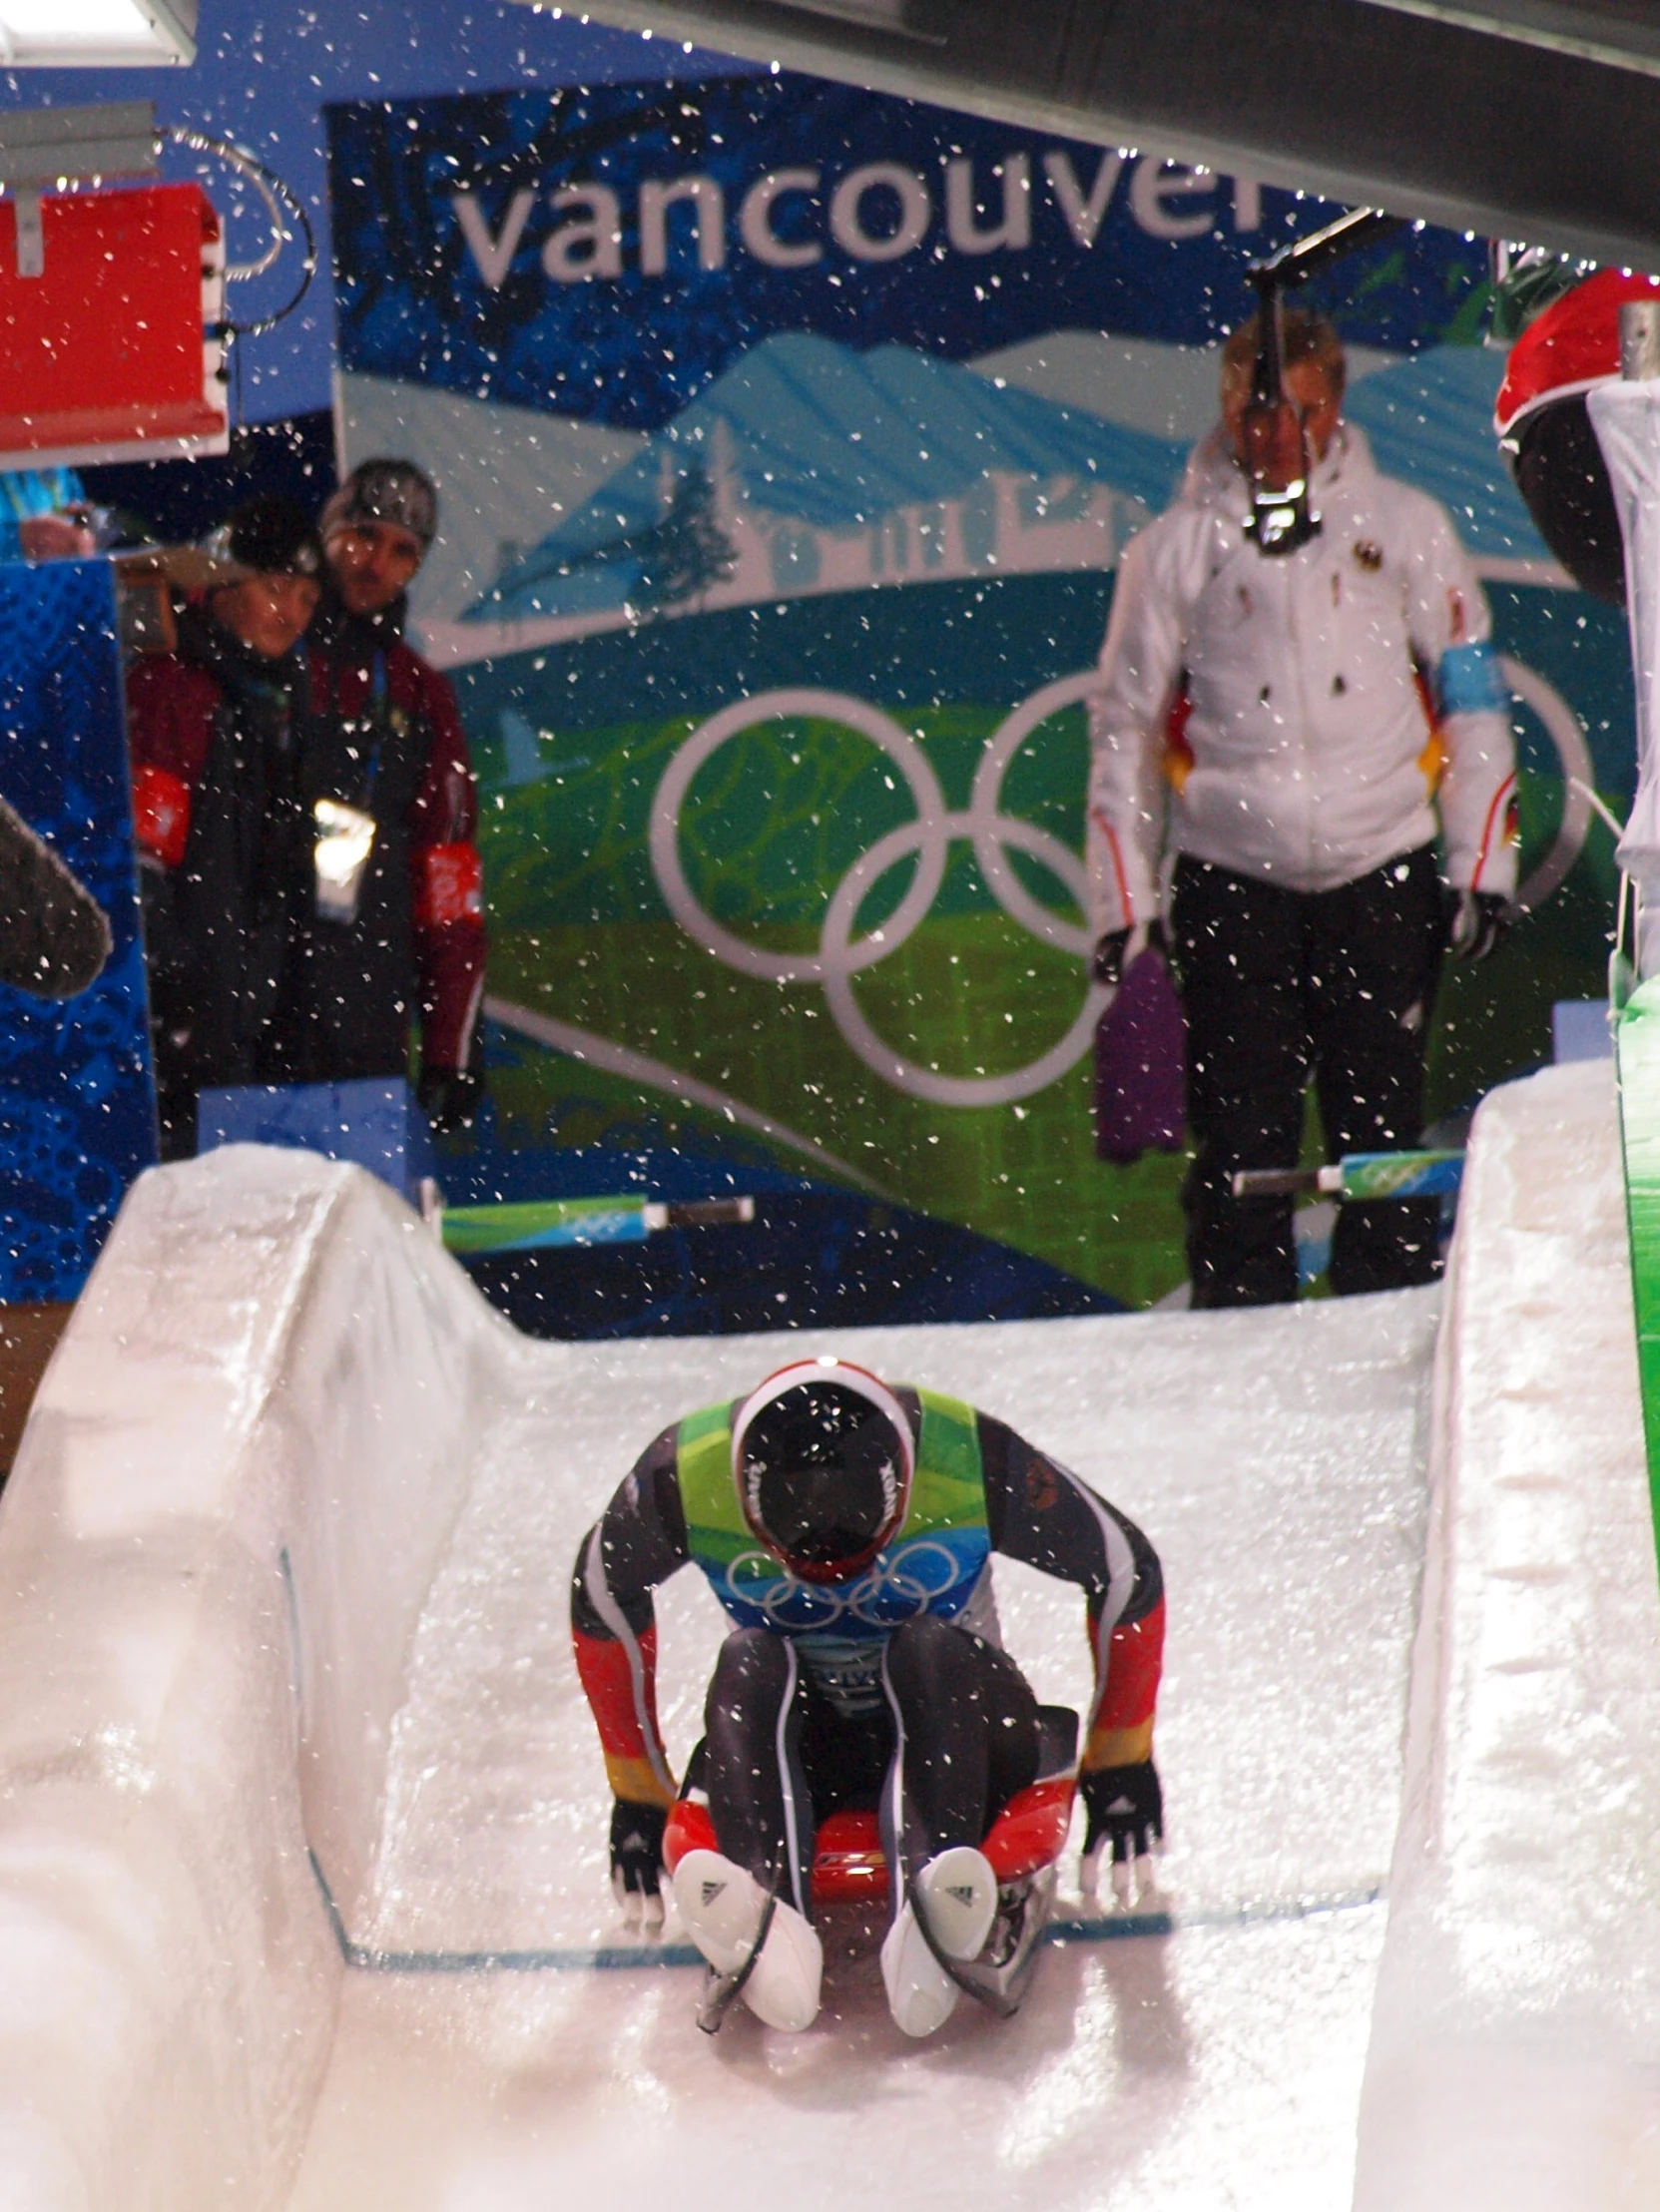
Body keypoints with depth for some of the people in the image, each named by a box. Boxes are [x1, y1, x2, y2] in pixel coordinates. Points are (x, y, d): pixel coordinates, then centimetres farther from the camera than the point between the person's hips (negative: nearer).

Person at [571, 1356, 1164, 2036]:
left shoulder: (971, 1460, -22)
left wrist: (1121, 1767, -1)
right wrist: (639, 1792, 3)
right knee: (749, 1665, -30)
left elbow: (1126, 1575, -7)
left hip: (954, 1725, -1)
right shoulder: (688, 1475, -20)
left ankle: (933, 1905, -57)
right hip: (799, 1747, 1)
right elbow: (604, 1602, -1)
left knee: (930, 1650, -32)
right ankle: (769, 1924, -55)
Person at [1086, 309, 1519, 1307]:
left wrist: (1484, 864, 0)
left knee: (1384, 1127, 2)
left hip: (1381, 875, 0)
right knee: (1241, 1136, -2)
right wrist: (1122, 907, 2)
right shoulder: (1179, 545, 5)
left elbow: (1473, 697, 8)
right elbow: (1127, 727, 8)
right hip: (1231, 882, 0)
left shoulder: (1403, 525, 6)